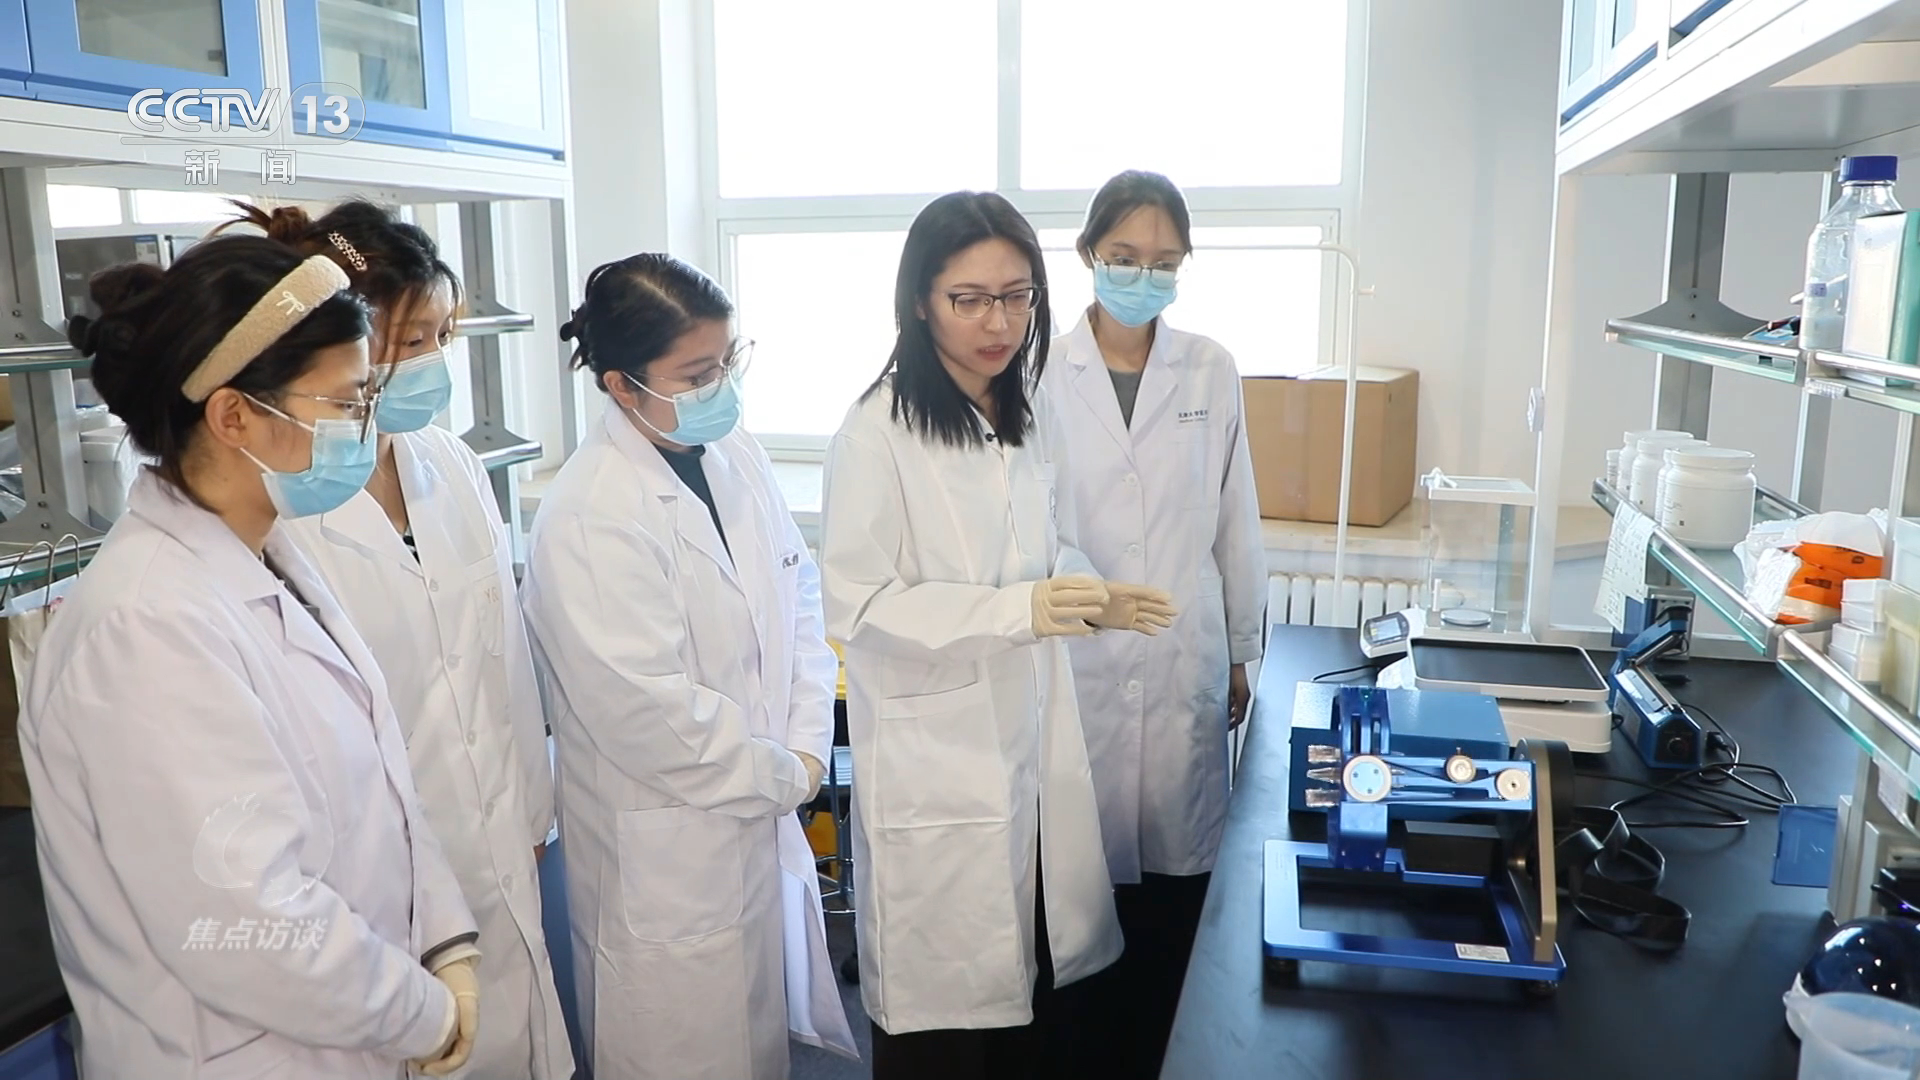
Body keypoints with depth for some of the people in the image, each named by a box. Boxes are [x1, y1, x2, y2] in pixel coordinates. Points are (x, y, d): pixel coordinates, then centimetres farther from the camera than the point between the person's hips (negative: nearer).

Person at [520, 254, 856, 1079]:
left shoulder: (737, 455, 2)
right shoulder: (589, 518, -22)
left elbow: (799, 599, 7)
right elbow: (649, 712, -23)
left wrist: (806, 745, -4)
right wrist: (785, 776, -11)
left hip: (766, 822, 7)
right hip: (669, 851, -7)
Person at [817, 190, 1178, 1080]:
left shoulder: (1032, 417, 7)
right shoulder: (878, 433, -15)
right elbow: (860, 607, -17)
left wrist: (1094, 599, -6)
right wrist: (1020, 609, -26)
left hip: (1032, 735, 6)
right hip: (935, 756, -6)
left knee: (1041, 962, 15)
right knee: (945, 1001, 7)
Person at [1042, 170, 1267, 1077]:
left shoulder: (1211, 372, 4)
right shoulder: (1045, 372, -3)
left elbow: (1235, 522, 8)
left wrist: (1242, 653, 11)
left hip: (1184, 662, 2)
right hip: (1076, 659, -1)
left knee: (1173, 868, 7)